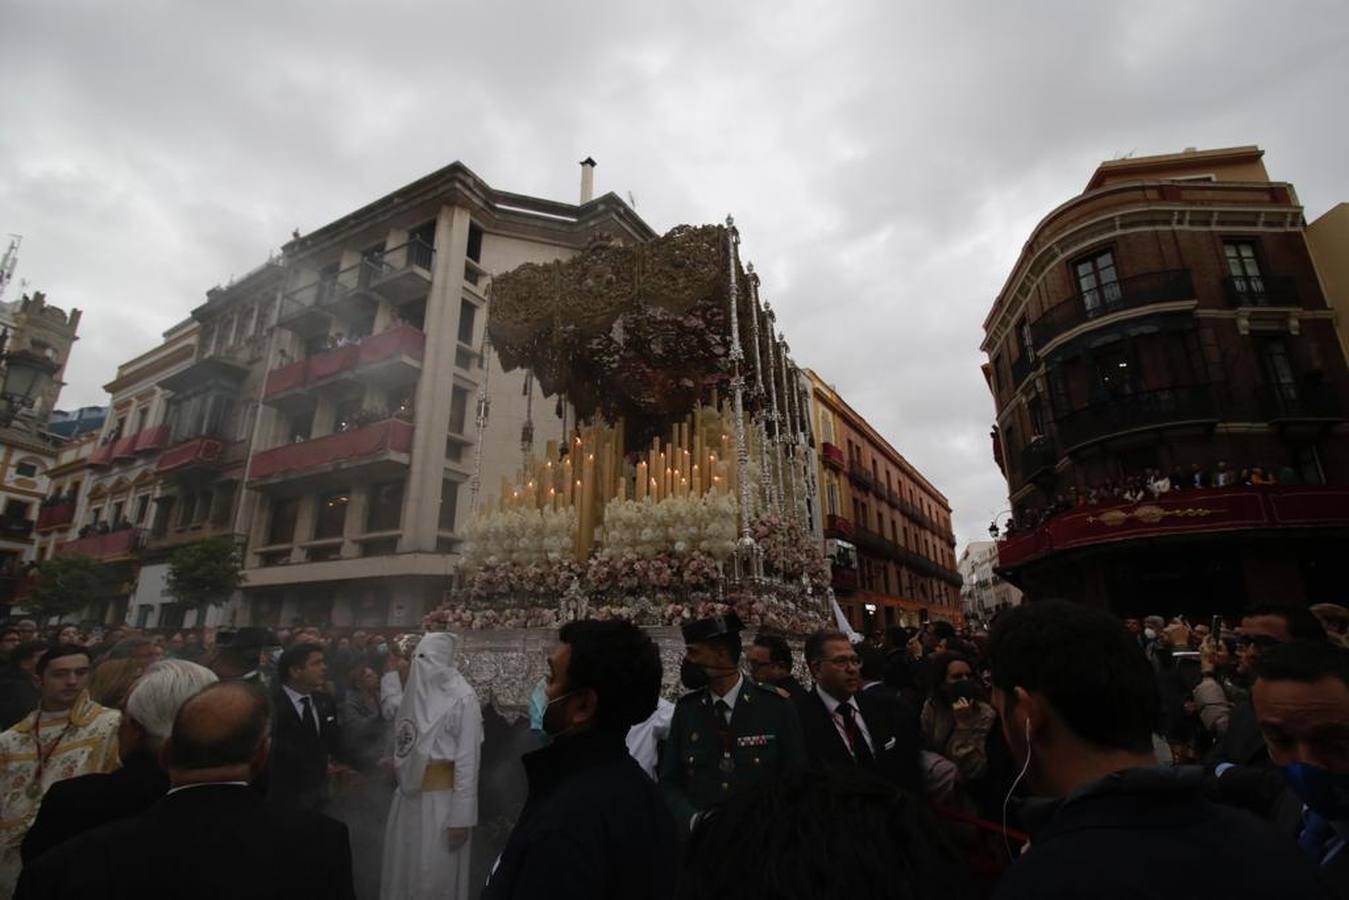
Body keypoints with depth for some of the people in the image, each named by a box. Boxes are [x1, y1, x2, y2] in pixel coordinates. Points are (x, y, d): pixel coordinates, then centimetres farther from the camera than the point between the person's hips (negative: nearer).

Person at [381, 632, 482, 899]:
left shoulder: (462, 698, -18)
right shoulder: (417, 691, 4)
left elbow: (468, 760, -19)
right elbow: (406, 744, 13)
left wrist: (461, 817, -19)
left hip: (440, 798, -7)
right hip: (409, 793, 7)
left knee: (436, 875, 7)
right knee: (402, 866, 21)